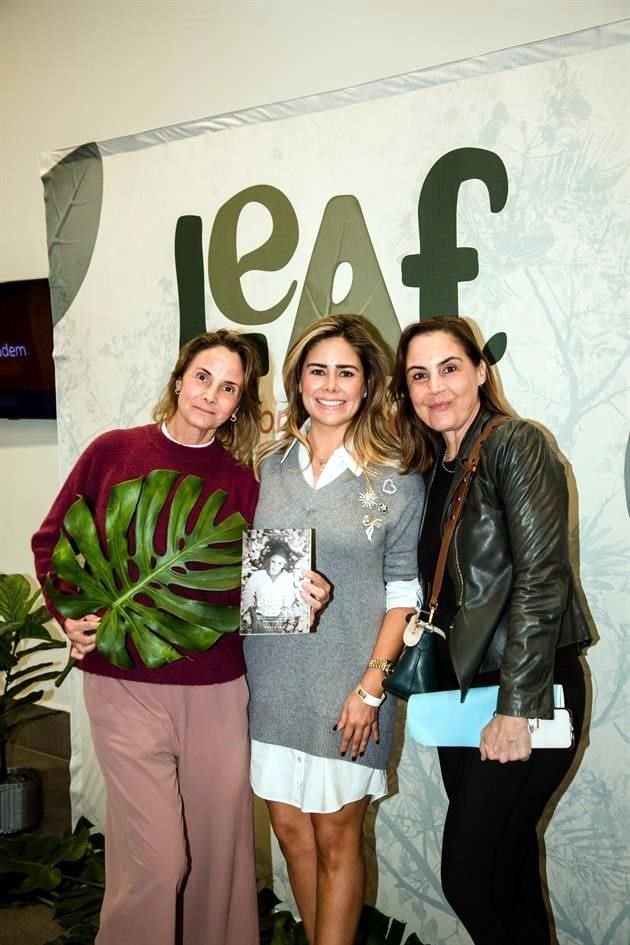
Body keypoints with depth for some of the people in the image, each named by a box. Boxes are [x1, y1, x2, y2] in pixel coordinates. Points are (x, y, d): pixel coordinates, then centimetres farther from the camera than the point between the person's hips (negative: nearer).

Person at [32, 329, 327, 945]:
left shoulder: (241, 481, 3)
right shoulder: (113, 452, 0)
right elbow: (52, 541, 6)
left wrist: (298, 597, -14)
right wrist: (72, 614, -7)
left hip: (217, 687, 2)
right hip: (125, 684, -2)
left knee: (218, 848, 12)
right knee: (156, 859, -1)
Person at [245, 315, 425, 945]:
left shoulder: (396, 483, -5)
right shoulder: (269, 464, 4)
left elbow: (402, 595, -5)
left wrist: (371, 687, -9)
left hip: (347, 686, -3)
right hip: (274, 677, 4)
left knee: (336, 835, 8)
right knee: (289, 826, 14)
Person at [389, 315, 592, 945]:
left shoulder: (516, 445, -9)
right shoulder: (430, 469, 12)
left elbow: (541, 580, -16)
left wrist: (516, 707, -18)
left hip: (526, 691, -7)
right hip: (461, 692, 7)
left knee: (469, 876, -5)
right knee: (507, 873, 14)